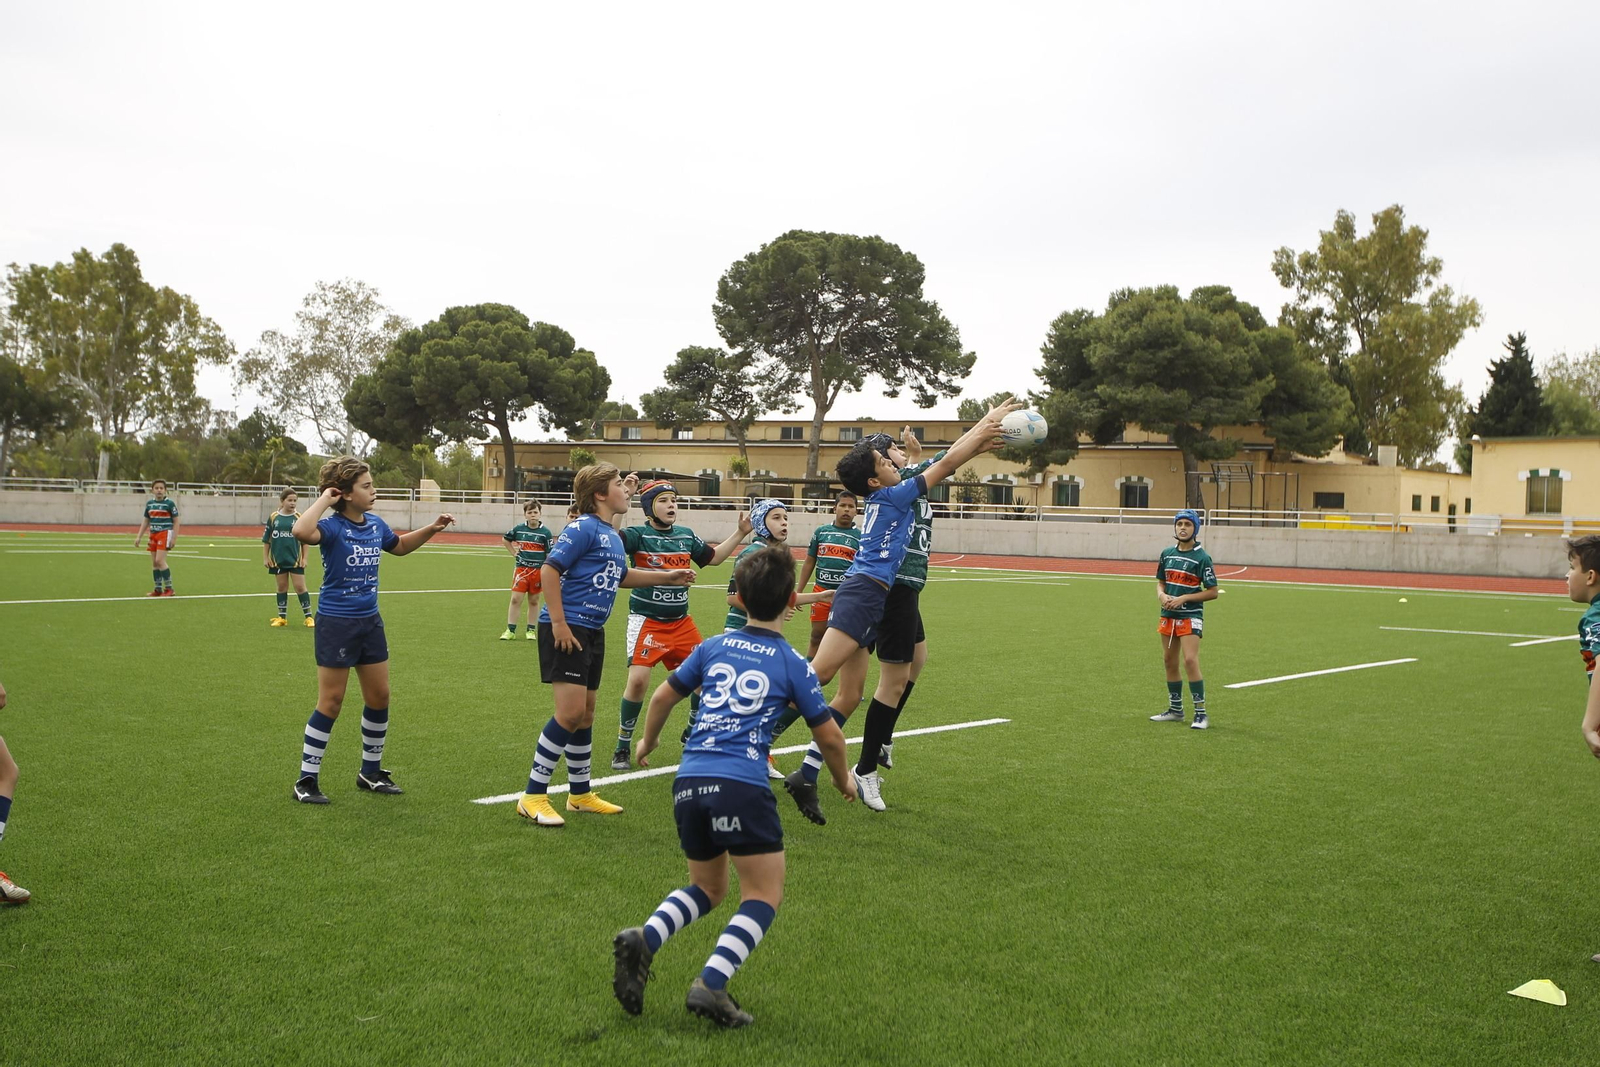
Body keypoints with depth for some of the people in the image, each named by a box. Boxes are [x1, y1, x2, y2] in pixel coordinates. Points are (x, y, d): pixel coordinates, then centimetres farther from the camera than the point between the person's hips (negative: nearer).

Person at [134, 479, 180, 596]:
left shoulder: (169, 503, -5)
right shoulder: (149, 503, 11)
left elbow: (176, 521, -4)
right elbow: (145, 521, 19)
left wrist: (174, 538, -11)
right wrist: (139, 537, 15)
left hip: (165, 534, -6)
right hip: (153, 534, 6)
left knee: (160, 561, -15)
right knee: (154, 563, 7)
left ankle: (169, 588, -6)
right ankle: (158, 589, 17)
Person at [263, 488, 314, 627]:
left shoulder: (299, 517, -2)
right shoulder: (273, 517, 0)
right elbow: (266, 540, 6)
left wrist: (304, 558, -2)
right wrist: (265, 557, 3)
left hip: (295, 559, -2)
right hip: (278, 559, 2)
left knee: (300, 587, -2)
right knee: (282, 587, 11)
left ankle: (308, 617, 4)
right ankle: (282, 617, 20)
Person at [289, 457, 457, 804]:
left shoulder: (375, 524, 4)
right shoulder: (333, 527, -18)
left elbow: (400, 546, 27)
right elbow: (302, 531, -42)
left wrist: (432, 528, 14)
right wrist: (324, 499, -29)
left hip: (370, 621, 7)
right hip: (336, 622, -7)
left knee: (379, 697, 12)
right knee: (331, 702, -1)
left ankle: (371, 772, 28)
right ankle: (306, 780, 11)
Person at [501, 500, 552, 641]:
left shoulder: (545, 532, -4)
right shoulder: (518, 529, 2)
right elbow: (505, 539, 22)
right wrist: (513, 553, 11)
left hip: (538, 570, -1)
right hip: (521, 569, 1)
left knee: (533, 601, 7)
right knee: (515, 599, -4)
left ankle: (531, 630, 18)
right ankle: (510, 630, 3)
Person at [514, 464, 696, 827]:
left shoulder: (613, 535, 14)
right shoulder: (583, 528, -14)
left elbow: (622, 576, 31)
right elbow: (549, 569, -19)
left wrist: (668, 577, 29)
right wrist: (558, 623, -21)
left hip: (592, 632, 9)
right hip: (565, 630, -9)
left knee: (585, 712, 16)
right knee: (571, 710, -14)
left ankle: (580, 793, 30)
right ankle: (533, 796, -5)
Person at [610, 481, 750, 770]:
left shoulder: (686, 536, 6)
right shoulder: (637, 535, -11)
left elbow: (713, 557, 21)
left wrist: (739, 533, 15)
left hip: (681, 621, 6)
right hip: (646, 620, -6)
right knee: (638, 679, -18)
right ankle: (622, 747, 0)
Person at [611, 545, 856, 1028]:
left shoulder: (713, 647, 14)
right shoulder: (793, 664, 5)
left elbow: (663, 698, 24)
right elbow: (829, 737, 10)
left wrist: (647, 743, 43)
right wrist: (843, 780, 30)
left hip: (688, 782, 5)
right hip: (742, 786, -5)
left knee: (707, 888, 22)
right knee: (764, 896, 7)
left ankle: (643, 939, -4)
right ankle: (711, 984, -11)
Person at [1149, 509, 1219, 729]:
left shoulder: (1201, 558, -8)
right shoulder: (1167, 554, 9)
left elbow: (1212, 592, -8)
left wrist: (1184, 598, -16)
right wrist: (1162, 595, -4)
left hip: (1190, 616, -6)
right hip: (1168, 615, 6)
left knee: (1190, 660, -16)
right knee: (1170, 662, 11)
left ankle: (1201, 713, -10)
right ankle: (1175, 709, 23)